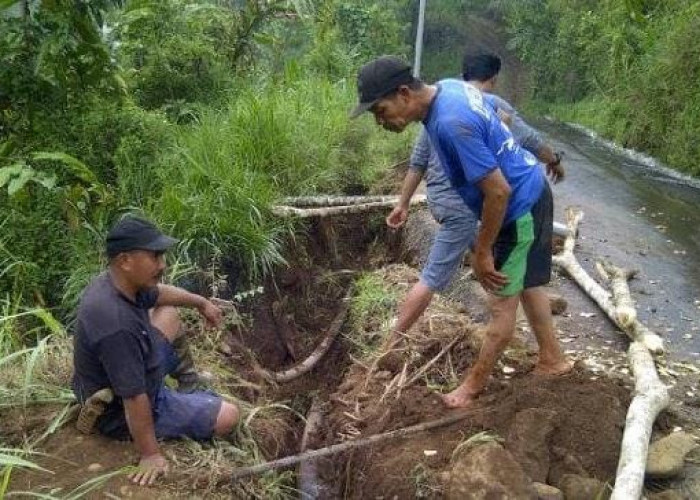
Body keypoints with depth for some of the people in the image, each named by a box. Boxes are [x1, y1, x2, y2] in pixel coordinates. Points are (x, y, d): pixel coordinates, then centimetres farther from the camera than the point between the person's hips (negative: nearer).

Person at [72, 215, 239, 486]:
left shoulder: (114, 282, -12)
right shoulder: (117, 324, -41)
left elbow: (159, 292, 12)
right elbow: (134, 399, -33)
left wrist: (201, 302, 23)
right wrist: (150, 455, -23)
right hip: (124, 411, -9)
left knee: (169, 314, 21)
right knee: (228, 416, -8)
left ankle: (184, 377, 31)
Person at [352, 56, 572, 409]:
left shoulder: (451, 124, -33)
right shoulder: (448, 87, -2)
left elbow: (498, 191, -31)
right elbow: (497, 110, 16)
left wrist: (482, 253, -19)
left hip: (519, 205, -10)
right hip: (529, 192, 10)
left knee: (503, 300, 4)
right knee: (525, 285, 22)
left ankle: (475, 384, 19)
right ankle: (553, 359, 38)